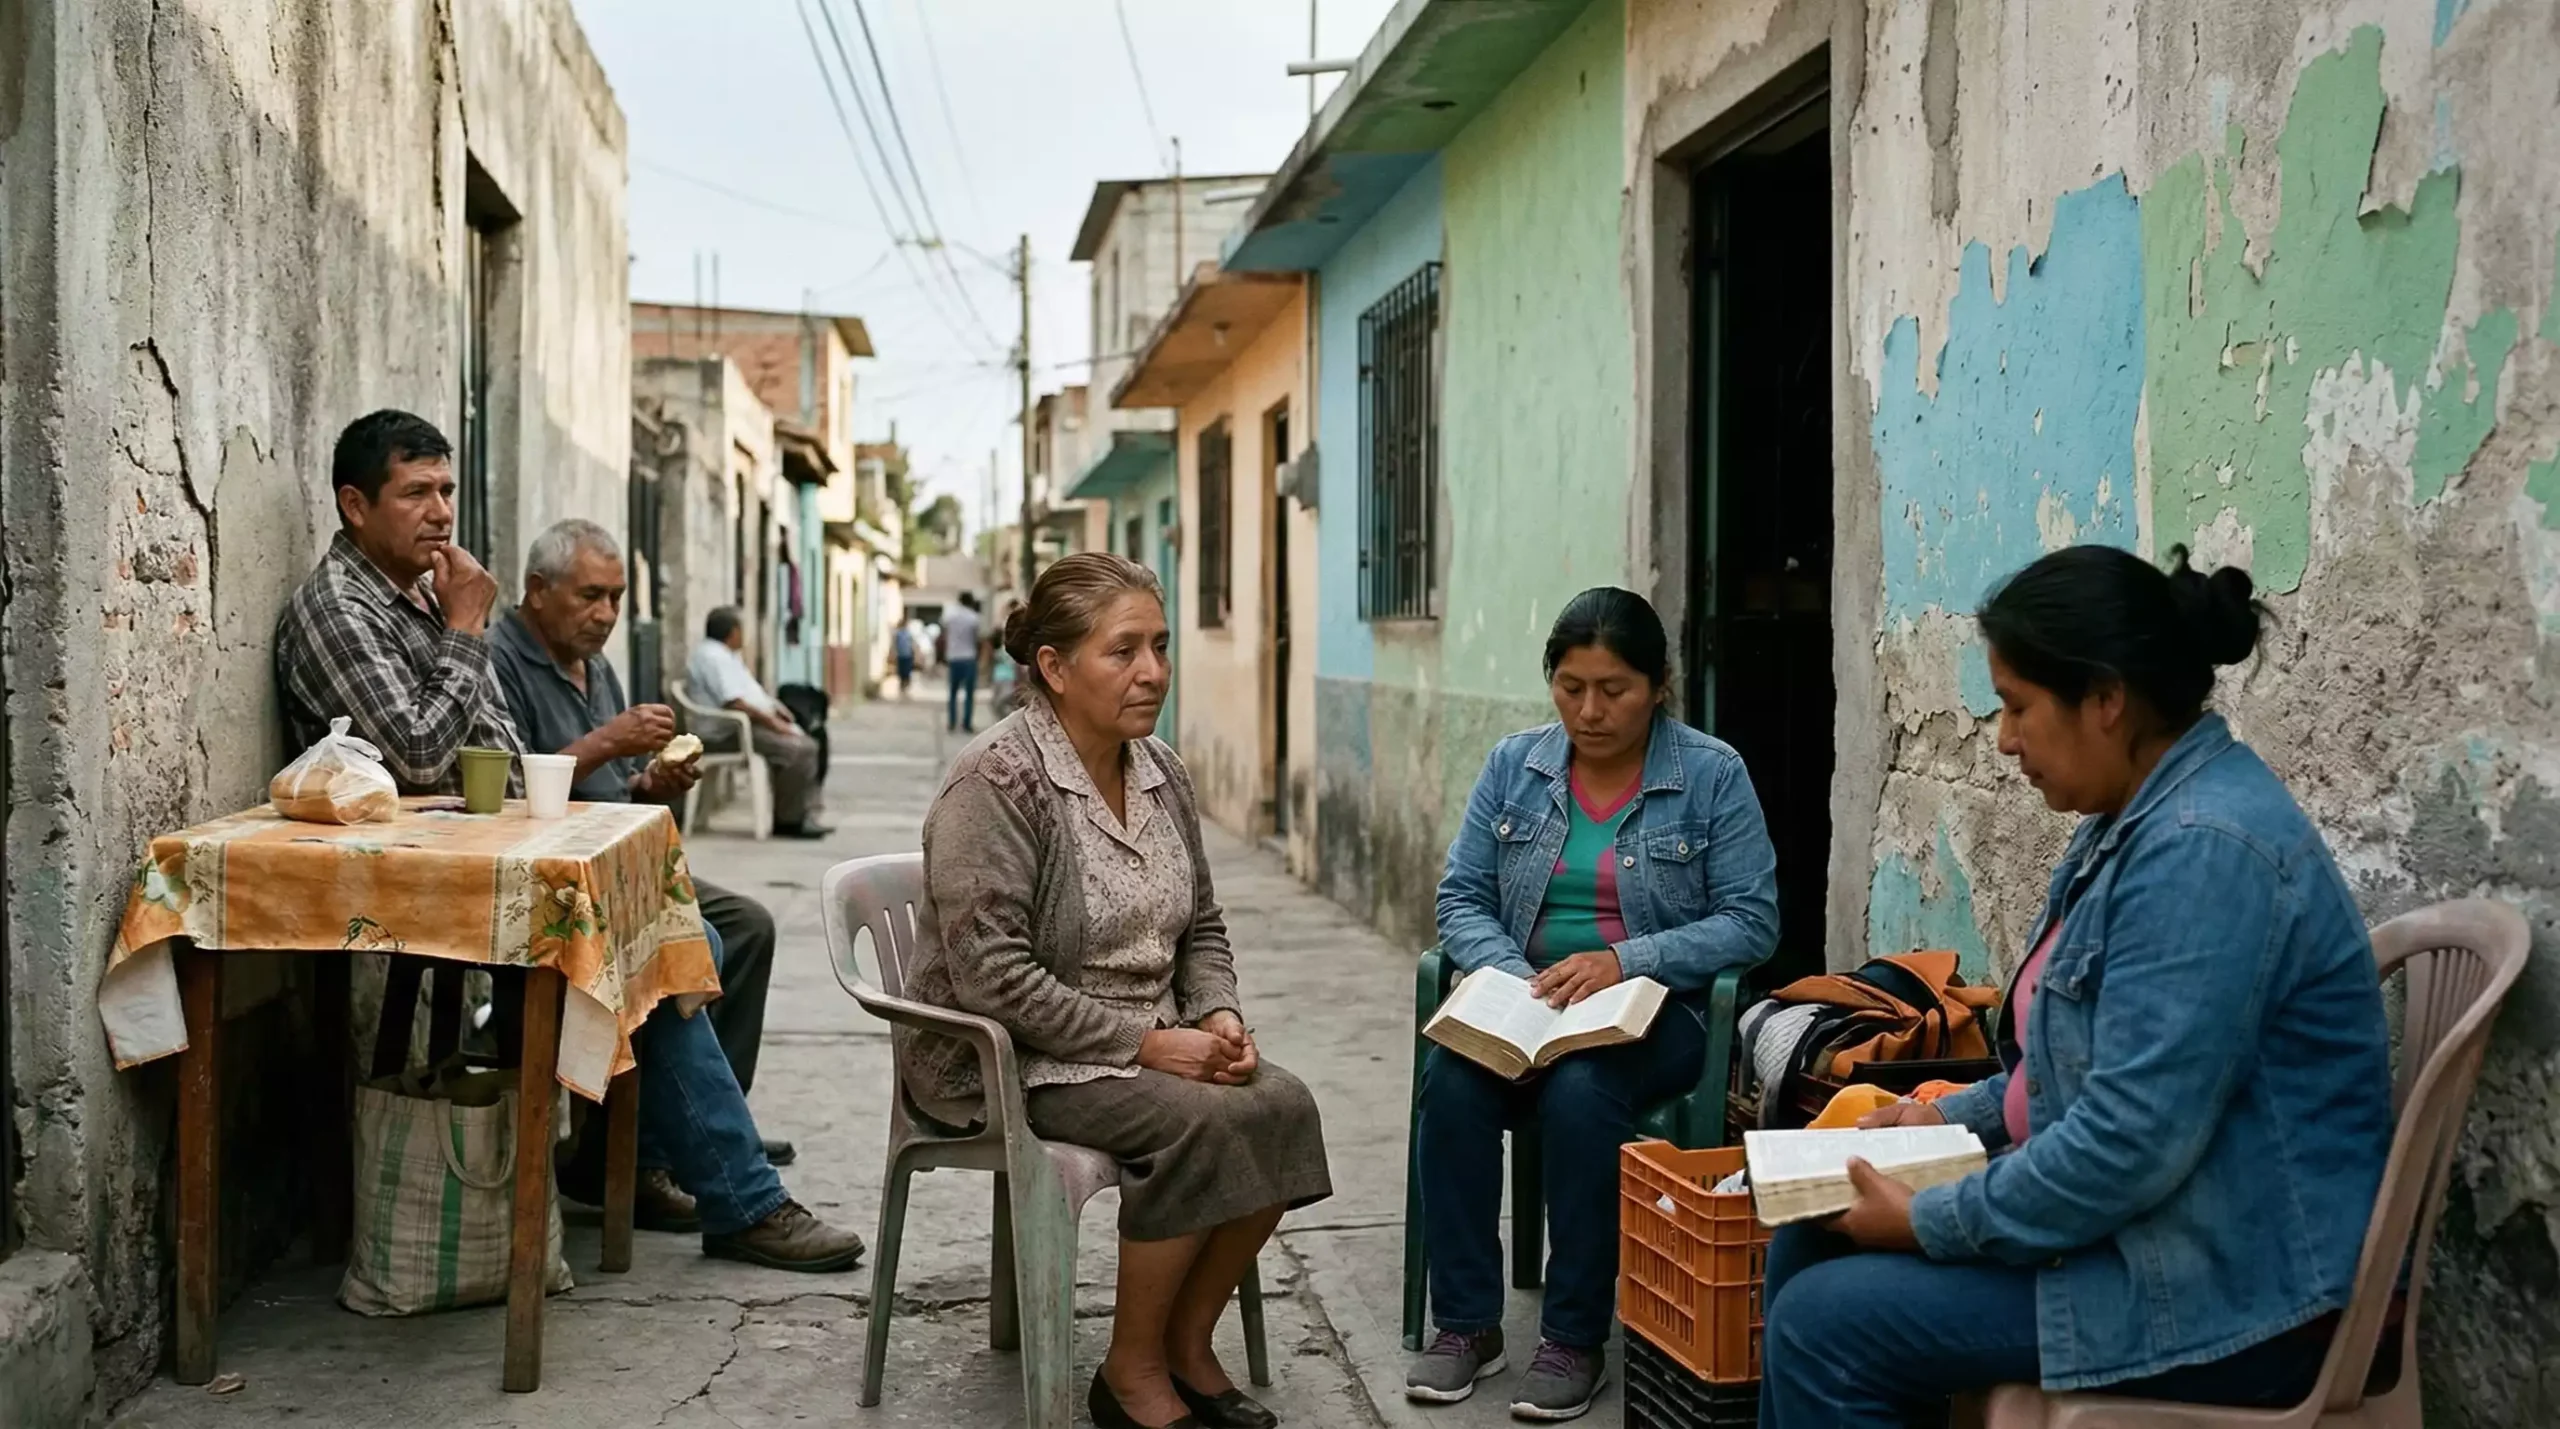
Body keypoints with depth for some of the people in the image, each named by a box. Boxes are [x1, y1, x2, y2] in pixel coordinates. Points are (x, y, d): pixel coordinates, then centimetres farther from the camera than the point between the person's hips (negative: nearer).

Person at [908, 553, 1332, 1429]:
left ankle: (1187, 1344, 1)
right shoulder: (995, 783, -17)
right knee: (1200, 1124, -27)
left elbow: (1201, 927, 15)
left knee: (1281, 1105, -17)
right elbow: (992, 975, -23)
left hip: (1148, 1038, 7)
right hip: (1008, 1057, -7)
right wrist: (1147, 1043, -23)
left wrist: (1219, 1017, -6)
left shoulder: (1161, 772, 5)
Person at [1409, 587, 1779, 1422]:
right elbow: (1461, 900, 7)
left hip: (1654, 1006, -3)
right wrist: (1512, 975, -14)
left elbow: (1751, 922, -8)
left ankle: (1575, 1339, -19)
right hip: (1525, 999, 3)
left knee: (1579, 1092, -34)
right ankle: (1466, 1324, -16)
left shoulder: (1712, 774, -3)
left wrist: (1623, 961, -21)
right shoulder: (1514, 765, 7)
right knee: (1452, 1080, -28)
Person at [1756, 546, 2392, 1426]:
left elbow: (2135, 1140, -29)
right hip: (2144, 1230, 10)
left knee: (1824, 1325, -13)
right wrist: (1954, 1116, 12)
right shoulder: (2141, 818, 10)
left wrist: (1930, 1223, -19)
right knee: (1810, 1249, 9)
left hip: (2222, 1286, -10)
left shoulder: (2204, 848, -25)